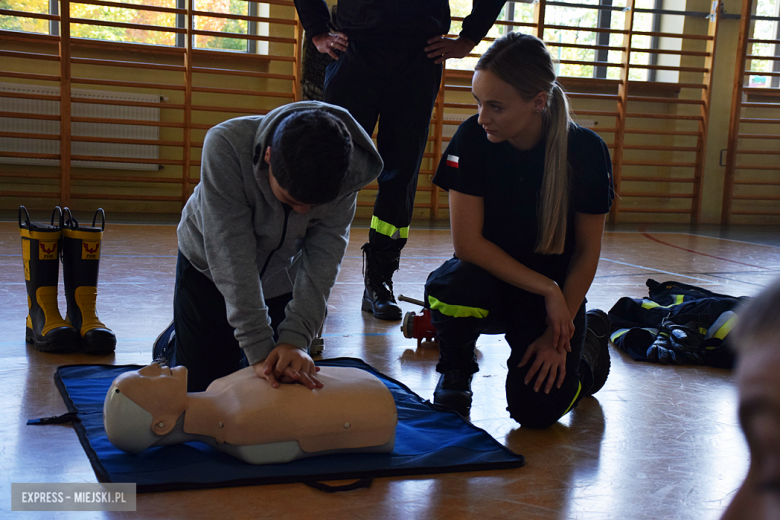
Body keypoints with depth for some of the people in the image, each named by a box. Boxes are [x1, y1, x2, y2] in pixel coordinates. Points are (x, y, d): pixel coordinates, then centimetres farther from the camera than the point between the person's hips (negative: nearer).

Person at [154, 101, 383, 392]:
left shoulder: (351, 172, -30)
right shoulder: (225, 146, -39)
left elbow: (323, 258, -28)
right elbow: (231, 254, -39)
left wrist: (296, 338, -40)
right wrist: (258, 349, -43)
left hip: (281, 277, 2)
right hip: (208, 268, -2)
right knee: (200, 387, 3)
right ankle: (171, 343, 36)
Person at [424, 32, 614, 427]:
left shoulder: (586, 151, -16)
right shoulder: (472, 139, -17)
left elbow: (587, 251, -7)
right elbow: (467, 243, -17)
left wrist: (558, 333, -11)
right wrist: (547, 289, -21)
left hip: (555, 294, 0)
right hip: (489, 280, 0)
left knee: (537, 410, -16)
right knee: (451, 286, -35)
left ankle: (590, 340, 19)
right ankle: (455, 374, -1)